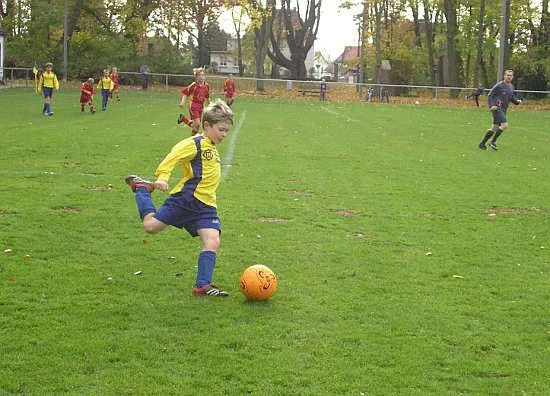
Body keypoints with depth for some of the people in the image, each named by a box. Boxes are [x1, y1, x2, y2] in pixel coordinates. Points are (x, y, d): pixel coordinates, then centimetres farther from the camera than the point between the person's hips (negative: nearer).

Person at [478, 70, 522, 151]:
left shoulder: (511, 87, 13)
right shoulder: (499, 86, -9)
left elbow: (512, 97, 25)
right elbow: (490, 96, -7)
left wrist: (517, 101, 5)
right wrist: (491, 105, -21)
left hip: (503, 110, 8)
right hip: (497, 108, -8)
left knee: (494, 128, 10)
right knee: (505, 125, -20)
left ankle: (482, 144, 18)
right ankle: (493, 141, -7)